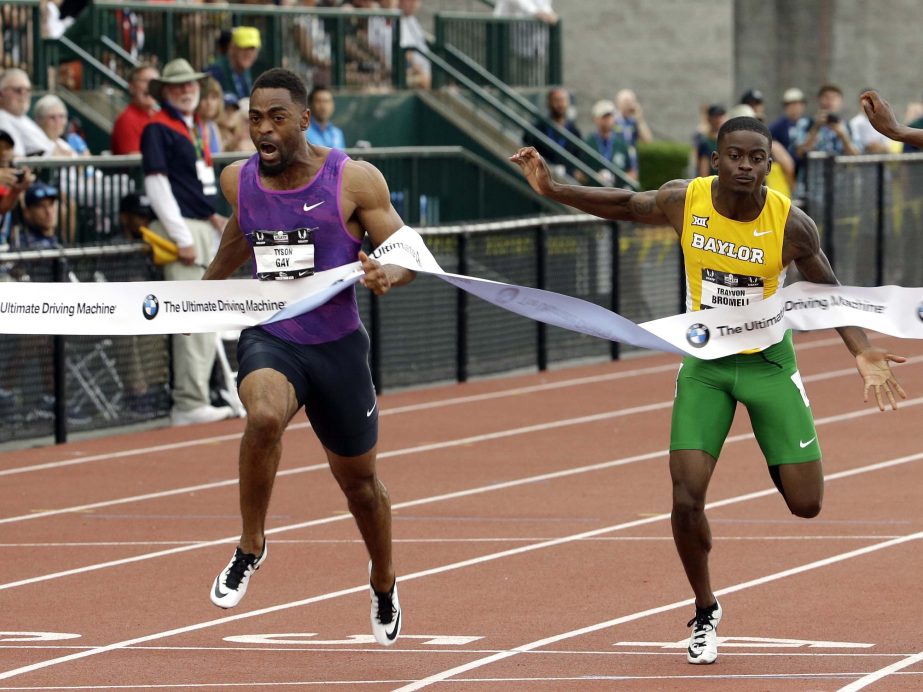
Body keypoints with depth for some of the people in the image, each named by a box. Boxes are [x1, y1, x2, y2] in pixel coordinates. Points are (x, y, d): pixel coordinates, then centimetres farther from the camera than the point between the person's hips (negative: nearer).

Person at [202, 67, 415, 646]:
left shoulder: (354, 180, -12)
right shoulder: (239, 180, -1)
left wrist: (388, 275, -30)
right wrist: (208, 287, 36)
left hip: (337, 345, -1)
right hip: (269, 340, 1)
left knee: (358, 478, 16)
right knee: (265, 416, -34)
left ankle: (384, 586, 44)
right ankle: (251, 548, -14)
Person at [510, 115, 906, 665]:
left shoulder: (792, 224, -19)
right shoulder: (684, 202, -14)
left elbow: (827, 290, -5)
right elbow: (625, 206, 5)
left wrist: (862, 351, -17)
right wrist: (554, 190, -3)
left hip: (768, 361, -1)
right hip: (705, 363, 1)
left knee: (806, 503, -1)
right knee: (687, 499, -12)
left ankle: (776, 458, 38)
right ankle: (706, 613, 14)